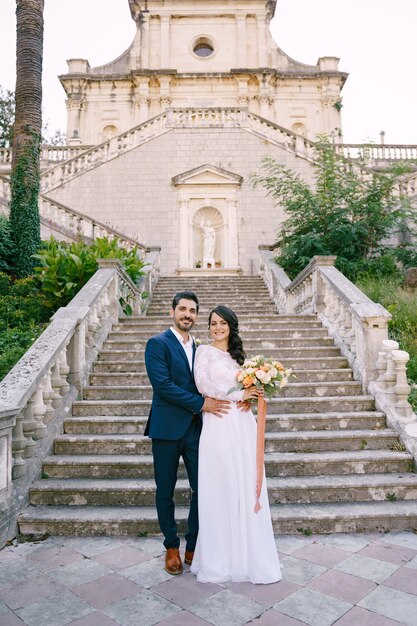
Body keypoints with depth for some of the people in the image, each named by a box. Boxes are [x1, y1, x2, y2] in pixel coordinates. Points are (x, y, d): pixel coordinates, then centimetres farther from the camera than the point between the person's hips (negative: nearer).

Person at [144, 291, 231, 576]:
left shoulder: (200, 348, 13)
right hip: (168, 428, -5)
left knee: (202, 489, 7)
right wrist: (201, 403, -17)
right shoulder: (157, 344, -7)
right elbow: (162, 384, -17)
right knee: (166, 493, 9)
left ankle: (194, 547, 25)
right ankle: (172, 547, 29)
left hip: (196, 428, 5)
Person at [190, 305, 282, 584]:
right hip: (219, 426, -5)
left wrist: (251, 396, 0)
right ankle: (220, 557, 14)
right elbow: (203, 384, -10)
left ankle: (246, 551, 20)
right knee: (220, 488, 0)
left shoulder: (237, 355, 17)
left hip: (243, 425, 5)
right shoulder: (205, 351, 2)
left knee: (246, 486, 6)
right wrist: (238, 394, -11)